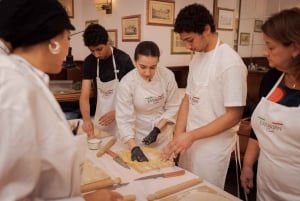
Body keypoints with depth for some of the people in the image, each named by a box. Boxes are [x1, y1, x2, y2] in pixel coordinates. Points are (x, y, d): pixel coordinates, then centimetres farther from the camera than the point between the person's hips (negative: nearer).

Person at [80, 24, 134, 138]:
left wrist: (116, 112, -21)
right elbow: (84, 95, -12)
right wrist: (86, 119, -29)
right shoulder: (89, 62, -7)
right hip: (101, 117, 3)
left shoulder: (123, 59, -17)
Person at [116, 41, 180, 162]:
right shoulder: (127, 82, -21)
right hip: (138, 135, -1)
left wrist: (157, 129, -15)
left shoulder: (167, 76, -16)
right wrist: (134, 147, -30)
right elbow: (124, 119, -21)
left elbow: (173, 107, -6)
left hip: (162, 132, 2)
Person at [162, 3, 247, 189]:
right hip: (191, 140, 7)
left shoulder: (231, 63, -19)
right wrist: (177, 138, -3)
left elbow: (233, 116, -19)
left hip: (213, 146, -7)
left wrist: (191, 135, -19)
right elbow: (188, 99, 5)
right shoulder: (197, 58, 4)